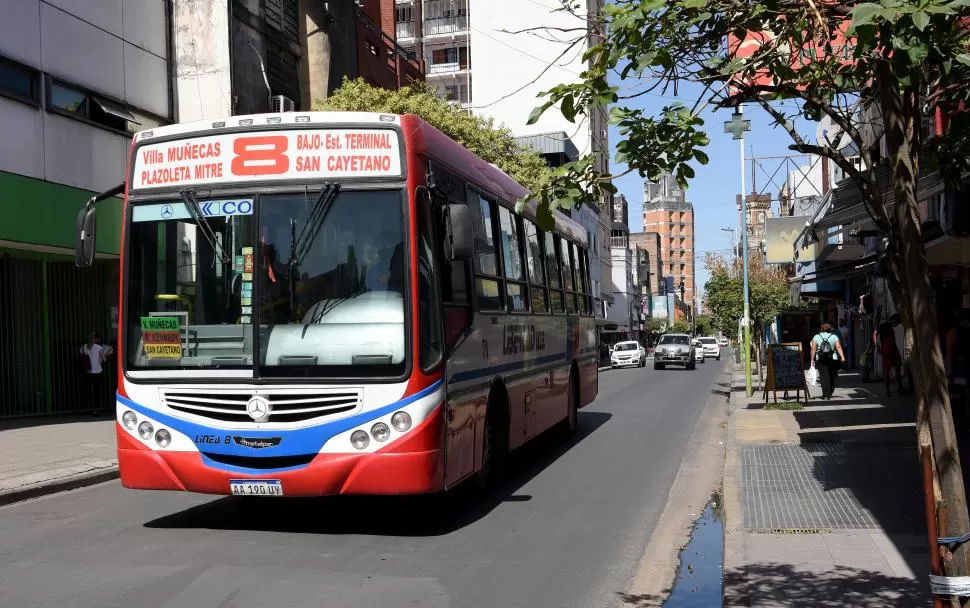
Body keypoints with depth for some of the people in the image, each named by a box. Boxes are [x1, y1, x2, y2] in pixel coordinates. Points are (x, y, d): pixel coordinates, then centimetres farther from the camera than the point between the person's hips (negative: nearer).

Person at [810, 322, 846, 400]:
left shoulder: (816, 337, 4)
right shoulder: (834, 336, 5)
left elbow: (813, 349, -2)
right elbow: (838, 347, -8)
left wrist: (812, 360, 1)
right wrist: (842, 357, -15)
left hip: (820, 360, -1)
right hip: (833, 359, 2)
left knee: (824, 376, -4)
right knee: (832, 377, 16)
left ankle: (825, 394, -14)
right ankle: (830, 393, 26)